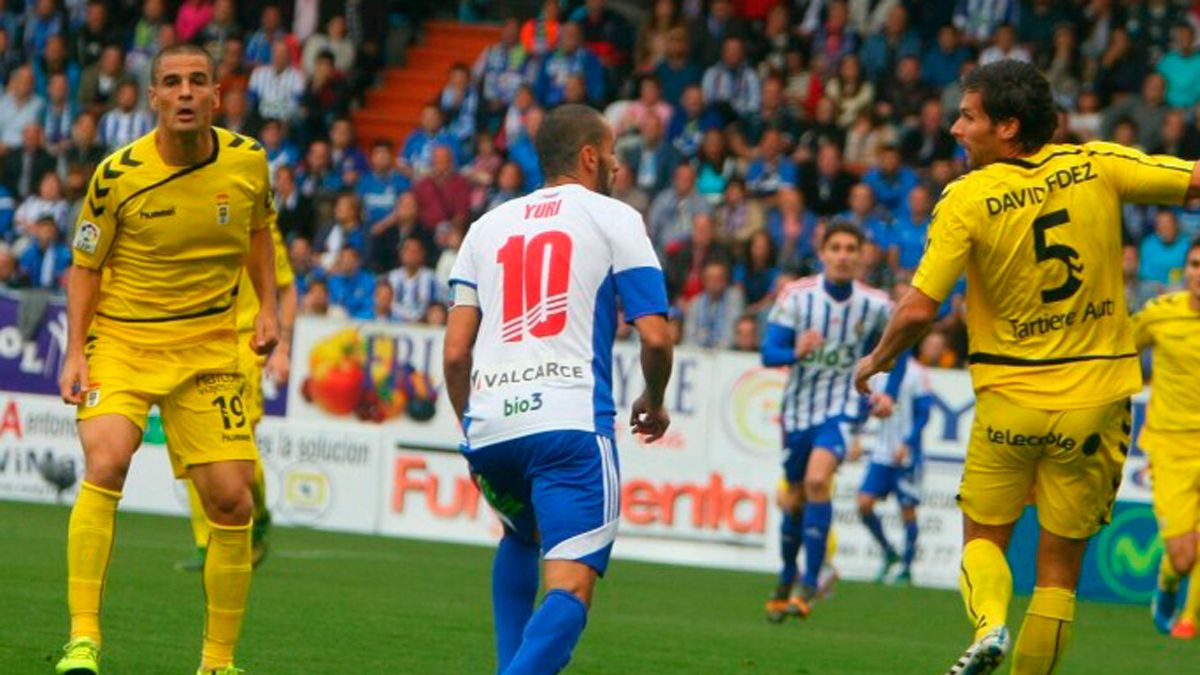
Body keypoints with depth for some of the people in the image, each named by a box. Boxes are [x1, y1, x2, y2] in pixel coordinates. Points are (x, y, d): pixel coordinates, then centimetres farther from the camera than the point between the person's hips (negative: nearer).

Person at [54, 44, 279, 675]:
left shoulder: (247, 160, -4)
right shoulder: (119, 174, -13)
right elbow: (84, 266, -1)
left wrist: (267, 306, 7)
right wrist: (76, 353, -10)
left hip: (209, 348, 3)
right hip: (122, 339, -3)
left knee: (231, 502, -2)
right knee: (105, 463, -28)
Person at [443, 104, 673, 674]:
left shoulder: (488, 227, 19)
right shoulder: (614, 219, 7)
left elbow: (455, 352, 13)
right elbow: (654, 337, -1)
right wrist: (654, 404, 18)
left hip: (488, 425, 5)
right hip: (570, 420, -5)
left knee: (521, 537, 34)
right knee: (570, 589, -9)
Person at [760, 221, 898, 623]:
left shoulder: (875, 306, -5)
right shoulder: (796, 296, -8)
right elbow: (769, 352, -13)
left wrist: (889, 394, 3)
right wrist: (796, 352, -34)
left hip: (841, 407, -2)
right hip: (798, 408, 2)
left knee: (817, 480, -26)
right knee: (794, 500, 10)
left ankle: (810, 585, -22)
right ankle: (786, 582, 34)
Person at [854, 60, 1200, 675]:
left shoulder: (966, 199, -11)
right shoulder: (1097, 166, -6)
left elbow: (919, 310, -14)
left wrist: (877, 362, 3)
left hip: (1009, 398, -1)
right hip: (1095, 399, 1)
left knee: (984, 536, 16)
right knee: (1060, 565, 10)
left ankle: (989, 625, -12)